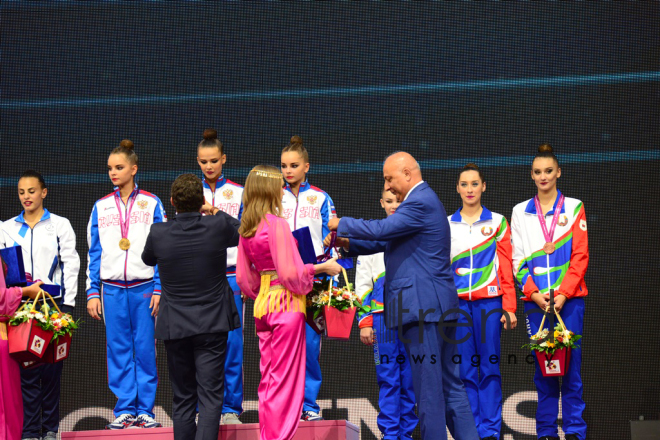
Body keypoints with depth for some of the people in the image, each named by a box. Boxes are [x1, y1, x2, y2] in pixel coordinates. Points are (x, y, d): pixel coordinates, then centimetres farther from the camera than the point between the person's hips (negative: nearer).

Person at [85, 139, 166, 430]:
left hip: (144, 287, -2)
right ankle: (125, 409, 7)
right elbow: (94, 253, 11)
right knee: (118, 351, 2)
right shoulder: (101, 207, 10)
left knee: (145, 350, -2)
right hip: (112, 290, 2)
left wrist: (160, 288, -4)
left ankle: (145, 409, 4)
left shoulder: (151, 204, 4)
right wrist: (93, 292, 4)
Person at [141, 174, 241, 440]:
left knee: (182, 398, 12)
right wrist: (218, 212, 27)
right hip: (212, 325, -1)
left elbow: (147, 259, 14)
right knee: (210, 397, -3)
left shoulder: (159, 233, -10)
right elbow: (245, 232, 13)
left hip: (175, 327, 1)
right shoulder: (218, 226, -11)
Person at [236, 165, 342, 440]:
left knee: (268, 379, 13)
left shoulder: (246, 229, 9)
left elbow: (244, 277, 12)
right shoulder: (277, 224, -14)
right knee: (285, 379, -3)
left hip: (263, 304, 8)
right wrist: (321, 268, -4)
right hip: (286, 304, -8)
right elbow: (290, 273, -16)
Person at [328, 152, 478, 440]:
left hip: (422, 307, -11)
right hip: (437, 307, 11)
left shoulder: (420, 203, -14)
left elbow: (381, 230, -21)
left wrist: (342, 224, -6)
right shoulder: (423, 200, 20)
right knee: (449, 384, 11)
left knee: (428, 388, -6)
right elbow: (385, 241, 22)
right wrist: (348, 243, 11)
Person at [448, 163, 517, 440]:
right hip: (457, 301, 2)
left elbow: (506, 269, 4)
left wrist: (509, 307, -3)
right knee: (465, 370, 1)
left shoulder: (497, 222, 7)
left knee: (489, 368, -4)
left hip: (489, 300, -2)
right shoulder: (446, 225, 12)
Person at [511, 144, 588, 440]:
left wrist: (563, 293, -11)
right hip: (536, 299, 1)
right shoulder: (520, 212, 11)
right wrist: (534, 293, -7)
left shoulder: (574, 208, 6)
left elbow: (580, 255, 0)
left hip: (569, 297, -1)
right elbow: (517, 258, 7)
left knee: (570, 362, -5)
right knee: (542, 366, 1)